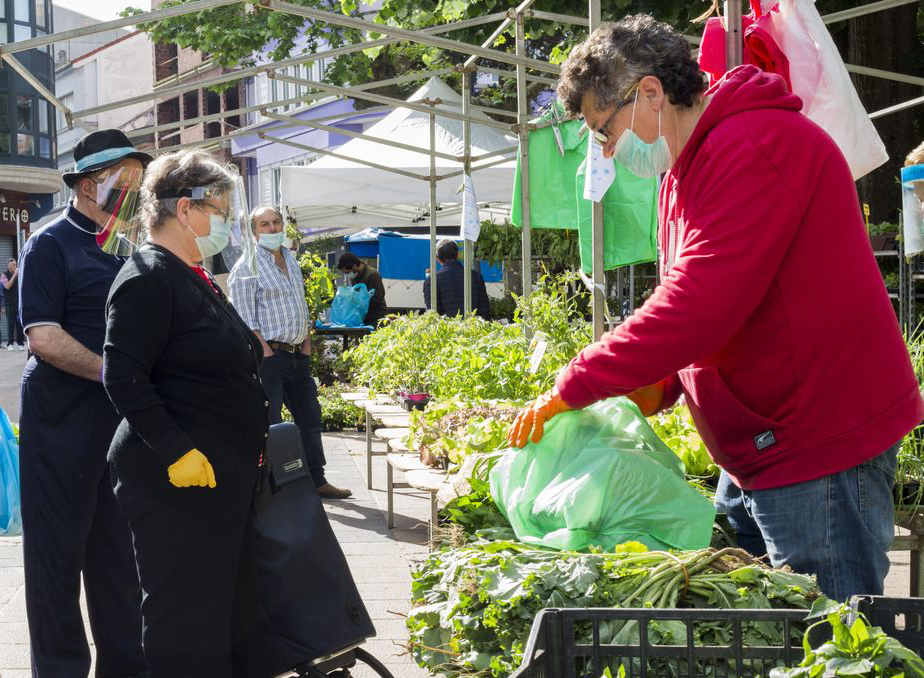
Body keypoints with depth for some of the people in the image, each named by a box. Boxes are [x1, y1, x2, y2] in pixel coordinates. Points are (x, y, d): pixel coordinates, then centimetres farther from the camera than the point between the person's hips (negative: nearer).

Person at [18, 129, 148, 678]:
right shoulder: (51, 245, -6)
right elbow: (43, 337, -15)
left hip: (122, 415, 6)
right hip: (64, 417, -6)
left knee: (118, 546, 13)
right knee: (60, 548, 2)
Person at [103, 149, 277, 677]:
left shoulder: (196, 278, 16)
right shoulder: (148, 278, -15)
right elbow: (123, 376, -22)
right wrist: (177, 452, -24)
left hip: (226, 477, 10)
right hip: (178, 483, -10)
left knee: (234, 610, 16)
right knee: (187, 614, -2)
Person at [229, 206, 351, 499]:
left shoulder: (291, 260, 16)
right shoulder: (247, 266, -8)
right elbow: (246, 320, -13)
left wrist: (307, 343, 9)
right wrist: (267, 354, -18)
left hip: (298, 355, 8)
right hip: (269, 356, -8)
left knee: (310, 417, 13)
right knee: (270, 425, -5)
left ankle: (317, 481, 23)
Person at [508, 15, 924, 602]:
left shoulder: (754, 147, -19)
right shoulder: (685, 170, 16)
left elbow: (699, 307, -27)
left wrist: (572, 389, -20)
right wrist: (659, 387, 0)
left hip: (823, 451, -10)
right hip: (753, 455, 10)